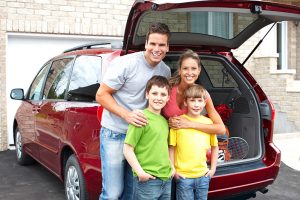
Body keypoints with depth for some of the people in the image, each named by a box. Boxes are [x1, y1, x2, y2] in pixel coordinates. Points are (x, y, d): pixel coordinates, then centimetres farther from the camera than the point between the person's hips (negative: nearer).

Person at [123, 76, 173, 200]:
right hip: (147, 180, -7)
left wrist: (171, 168, 10)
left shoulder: (164, 120, 9)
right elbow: (127, 149, -14)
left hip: (166, 179, 7)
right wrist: (140, 172, -18)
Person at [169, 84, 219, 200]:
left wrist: (213, 168, 10)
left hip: (203, 176, 3)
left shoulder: (208, 122, 2)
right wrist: (172, 170, -4)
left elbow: (215, 147, 13)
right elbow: (171, 148, -3)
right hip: (183, 176, -3)